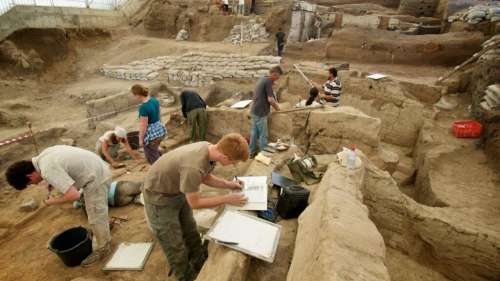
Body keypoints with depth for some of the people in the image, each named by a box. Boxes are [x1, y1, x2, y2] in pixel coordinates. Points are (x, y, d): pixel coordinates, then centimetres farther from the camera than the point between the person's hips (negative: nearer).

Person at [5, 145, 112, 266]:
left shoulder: (48, 170, -25)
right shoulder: (44, 155, 4)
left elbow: (74, 195, -29)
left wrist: (53, 201, -9)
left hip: (96, 178, -10)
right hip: (98, 169, 10)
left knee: (96, 217, 3)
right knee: (97, 213, 26)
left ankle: (103, 248, 21)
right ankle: (105, 237, 45)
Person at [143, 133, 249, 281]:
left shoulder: (209, 149, -16)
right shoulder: (193, 167, -41)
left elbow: (206, 177, 3)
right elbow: (194, 203, -26)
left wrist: (228, 184, -8)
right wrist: (227, 199, -22)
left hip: (178, 191, 8)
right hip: (159, 196, -8)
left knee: (191, 233, 22)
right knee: (175, 245, 7)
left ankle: (200, 266, 44)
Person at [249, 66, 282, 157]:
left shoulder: (262, 79, 12)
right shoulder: (268, 81, -17)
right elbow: (270, 99, -22)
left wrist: (274, 102, 17)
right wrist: (276, 107, -5)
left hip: (254, 111, 9)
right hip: (260, 112, -9)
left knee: (254, 132, 15)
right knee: (263, 135, 2)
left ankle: (252, 152, 25)